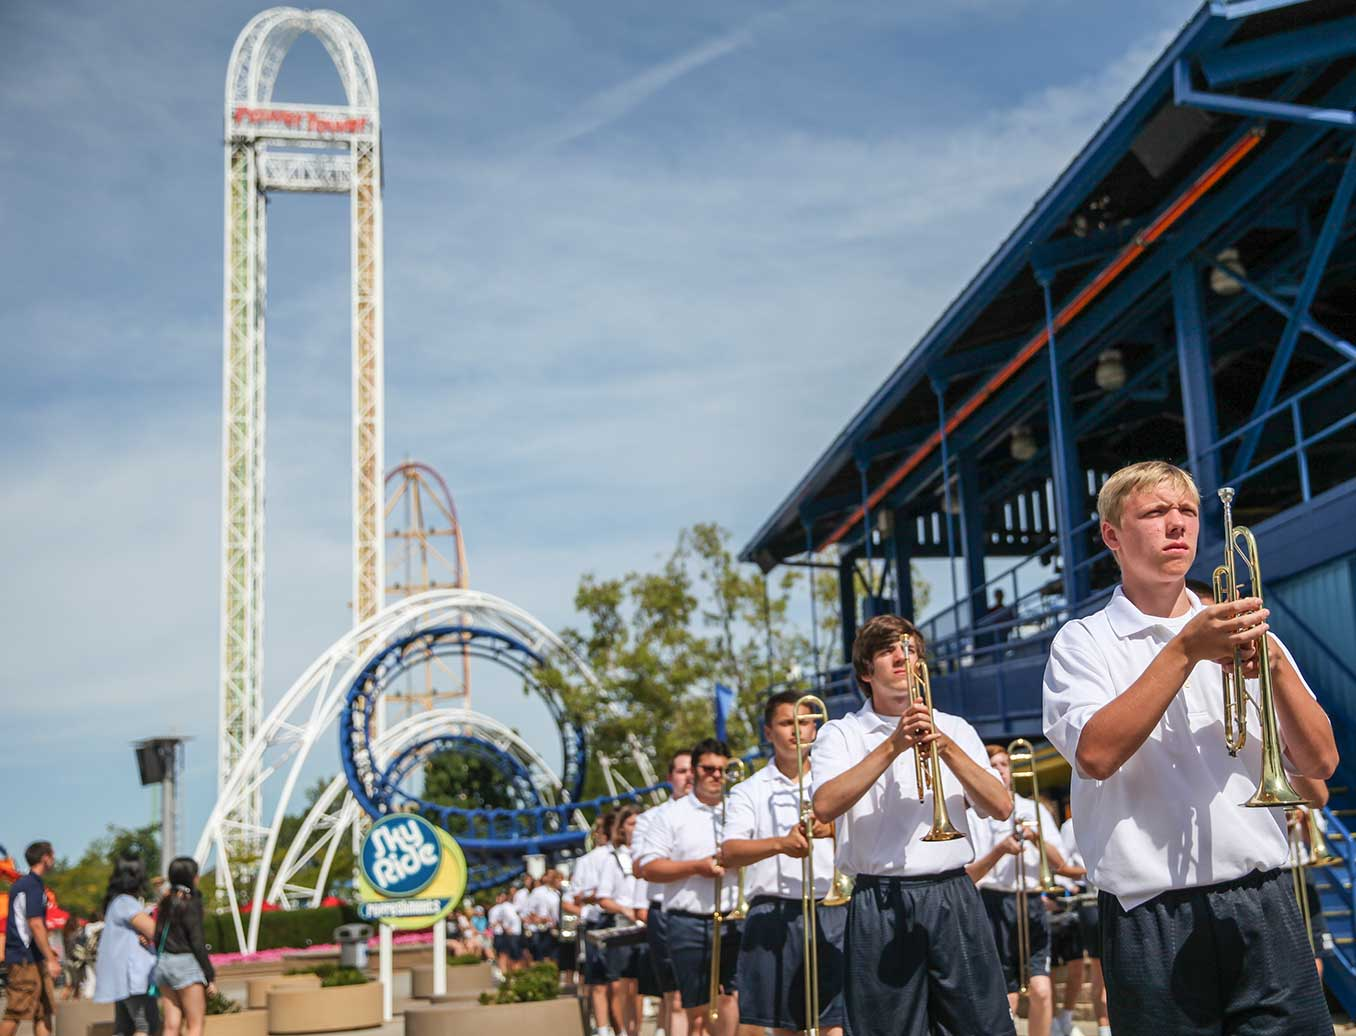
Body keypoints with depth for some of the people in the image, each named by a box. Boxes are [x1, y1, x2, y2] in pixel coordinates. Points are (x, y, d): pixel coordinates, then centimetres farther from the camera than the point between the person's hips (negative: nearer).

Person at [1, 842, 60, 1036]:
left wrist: (46, 949, 30)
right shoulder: (34, 885, -13)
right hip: (26, 960, -10)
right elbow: (35, 925, -20)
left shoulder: (21, 884, 17)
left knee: (43, 1012, 7)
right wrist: (51, 959, -21)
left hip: (31, 957, 10)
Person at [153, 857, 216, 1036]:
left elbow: (157, 938, 12)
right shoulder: (190, 903, -11)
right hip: (185, 963, -7)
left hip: (163, 963, 7)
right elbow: (197, 942, -13)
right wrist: (210, 976, -9)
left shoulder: (166, 902, 11)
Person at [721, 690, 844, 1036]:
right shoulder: (749, 792, 9)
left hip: (831, 914, 0)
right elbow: (728, 854, -5)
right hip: (774, 917, 0)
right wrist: (780, 843, -22)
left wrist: (832, 827, -13)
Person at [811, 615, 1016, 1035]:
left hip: (954, 897, 2)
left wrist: (946, 747, -10)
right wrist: (892, 746, -16)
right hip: (879, 903, -2)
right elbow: (825, 806, -14)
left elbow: (1001, 807, 1)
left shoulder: (955, 729, 14)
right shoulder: (840, 734, 5)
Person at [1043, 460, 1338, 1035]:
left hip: (1266, 904, 3)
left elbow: (1319, 762, 8)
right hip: (1155, 920, -3)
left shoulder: (1239, 630, 14)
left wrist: (1275, 663, -8)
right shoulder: (1084, 641, 3)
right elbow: (1096, 753, -15)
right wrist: (1186, 651, -15)